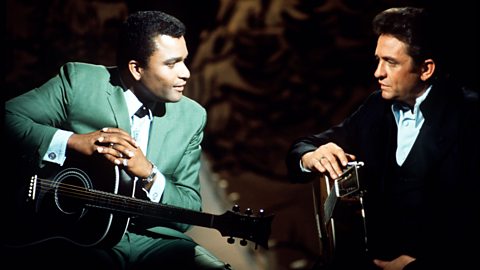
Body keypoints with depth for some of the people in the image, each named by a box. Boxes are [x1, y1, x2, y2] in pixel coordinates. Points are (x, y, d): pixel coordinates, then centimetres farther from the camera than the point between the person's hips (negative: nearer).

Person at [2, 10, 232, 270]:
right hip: (71, 234, -4)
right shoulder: (78, 81, -3)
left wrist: (148, 173, -15)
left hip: (151, 238, 4)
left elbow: (190, 209, 3)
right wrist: (72, 142, -17)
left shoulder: (192, 117, 5)